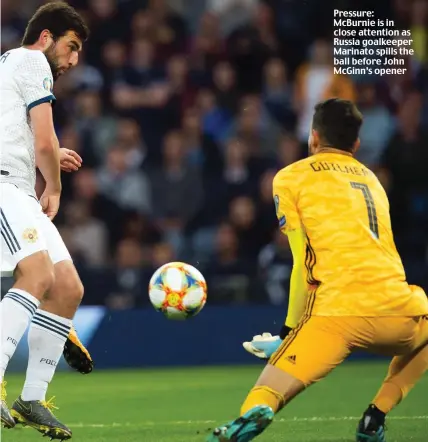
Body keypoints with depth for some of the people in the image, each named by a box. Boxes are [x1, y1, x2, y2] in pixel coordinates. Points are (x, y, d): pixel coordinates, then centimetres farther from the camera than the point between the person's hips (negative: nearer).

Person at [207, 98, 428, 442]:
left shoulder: (291, 177, 13)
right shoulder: (371, 179, 28)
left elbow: (307, 264, 4)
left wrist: (290, 330, 12)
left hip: (339, 311, -3)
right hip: (396, 307, 4)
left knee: (266, 398, -2)